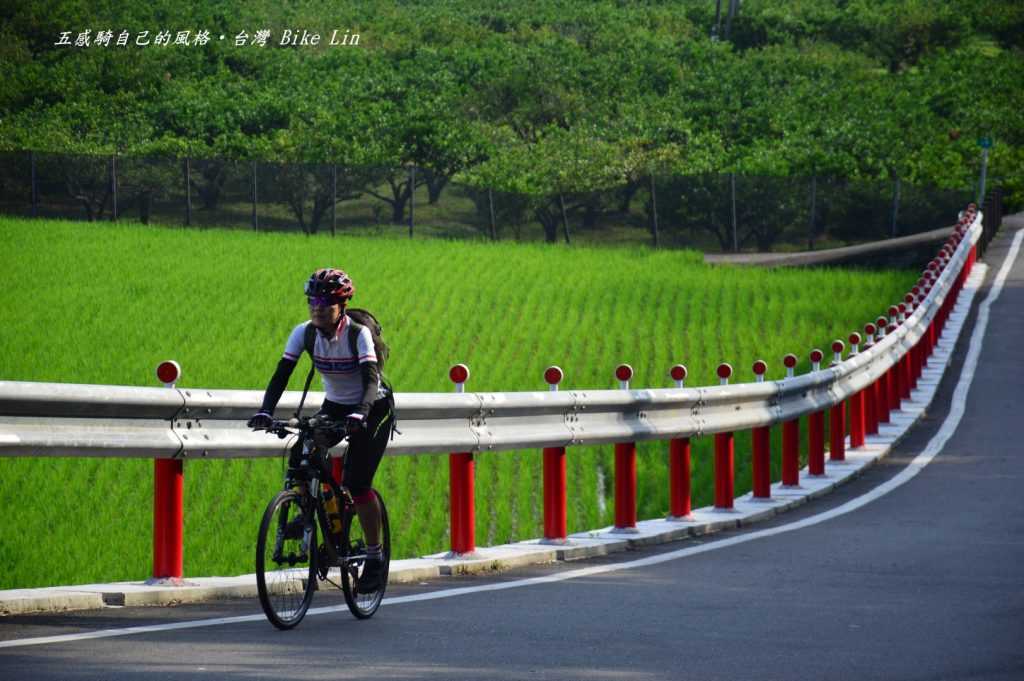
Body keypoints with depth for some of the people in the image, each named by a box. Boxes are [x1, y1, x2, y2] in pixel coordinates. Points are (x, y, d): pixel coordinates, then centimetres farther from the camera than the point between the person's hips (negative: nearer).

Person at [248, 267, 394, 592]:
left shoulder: (359, 334, -25)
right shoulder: (304, 333, -13)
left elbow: (371, 381, -35)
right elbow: (282, 374, -19)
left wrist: (359, 414, -54)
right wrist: (265, 411, -35)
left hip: (373, 409, -5)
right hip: (335, 406, 5)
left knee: (356, 483, -15)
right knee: (302, 455, -20)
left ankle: (375, 557, -2)